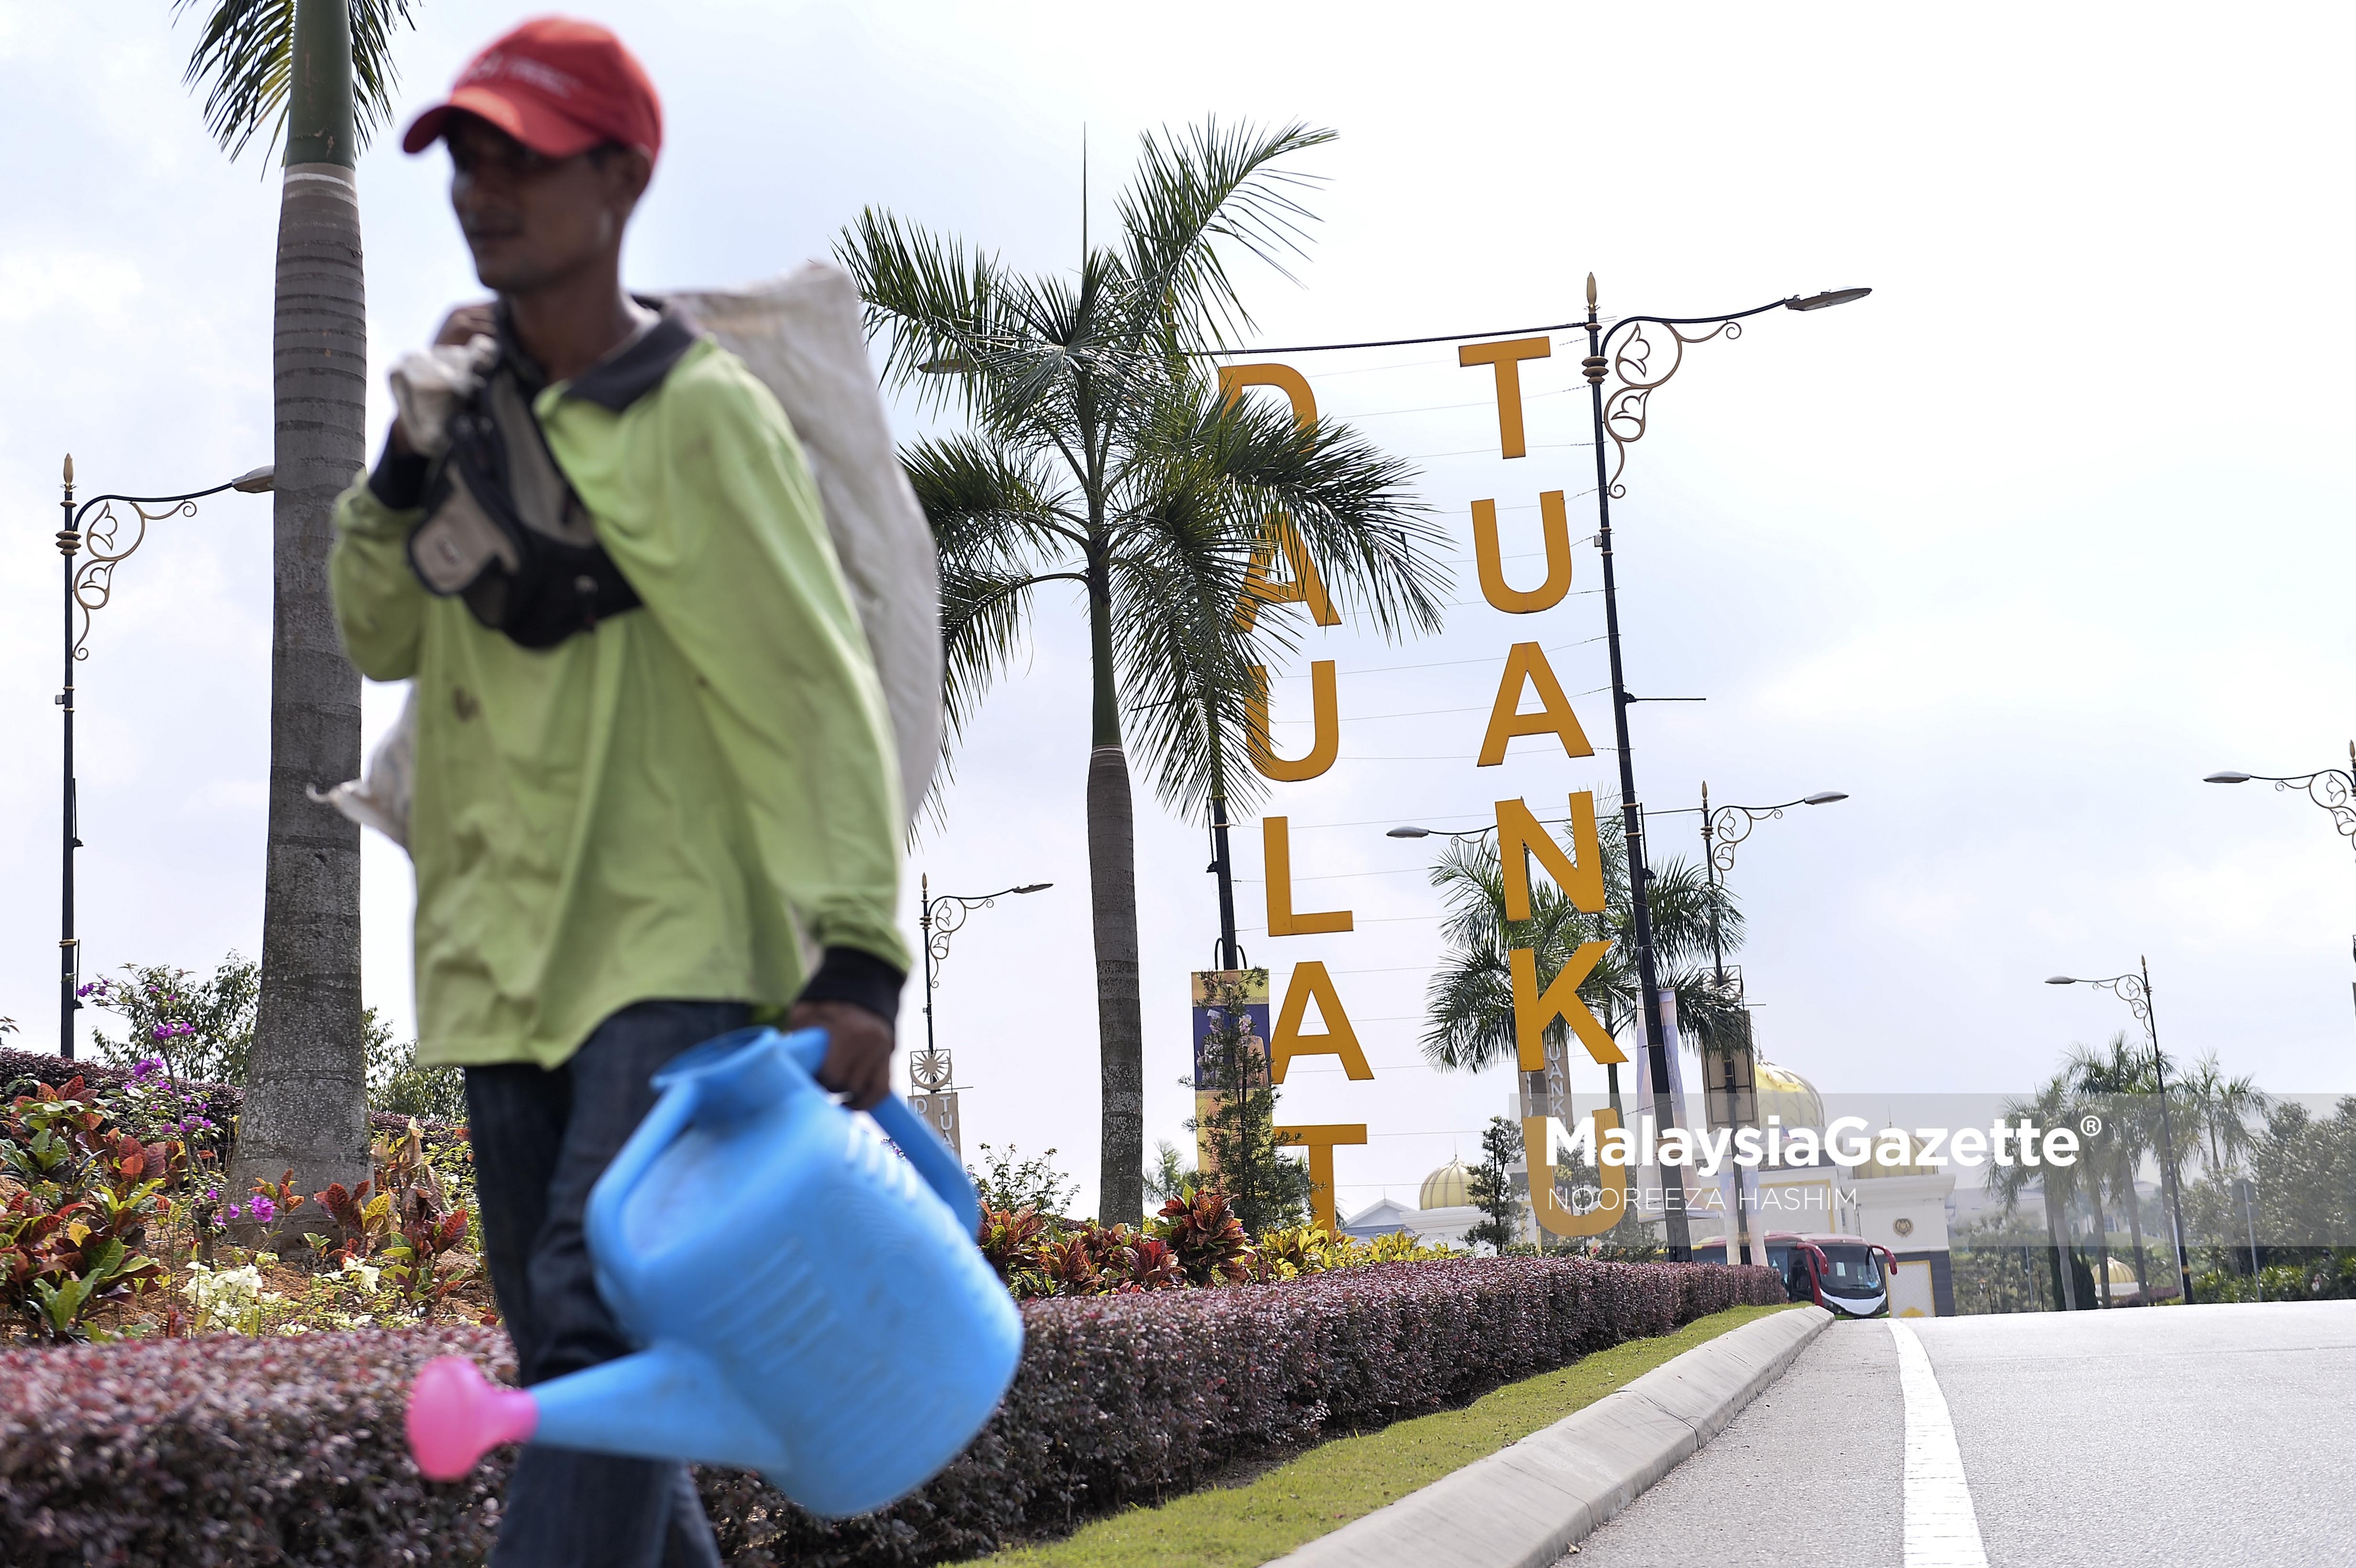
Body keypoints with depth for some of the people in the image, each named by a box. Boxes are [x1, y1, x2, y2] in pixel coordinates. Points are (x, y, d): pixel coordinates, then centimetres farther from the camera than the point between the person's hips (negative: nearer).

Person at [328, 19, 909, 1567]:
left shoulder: (700, 412, -10)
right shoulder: (477, 392, 11)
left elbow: (821, 697, -13)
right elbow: (380, 638, 14)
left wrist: (859, 958, -21)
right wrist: (411, 455, -2)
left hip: (680, 948, -7)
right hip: (507, 957, 7)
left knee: (604, 1322, -18)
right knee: (571, 1349, 13)